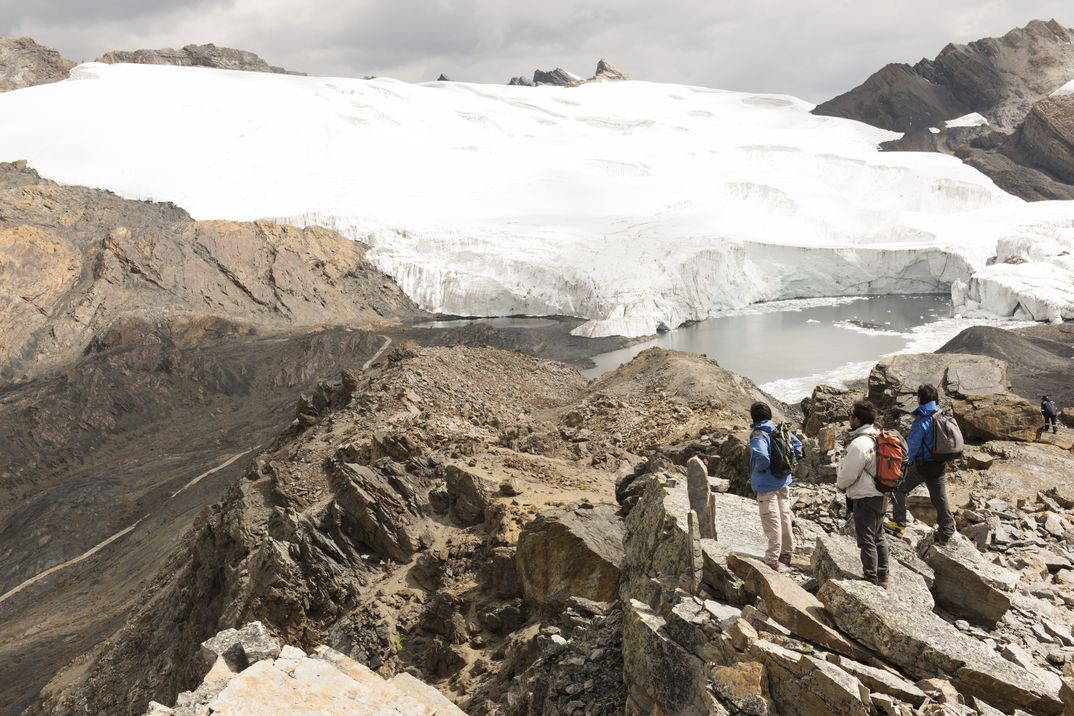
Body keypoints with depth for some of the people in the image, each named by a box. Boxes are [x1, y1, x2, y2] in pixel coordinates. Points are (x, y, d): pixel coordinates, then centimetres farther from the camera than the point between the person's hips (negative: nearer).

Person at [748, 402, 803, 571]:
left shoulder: (758, 436, -21)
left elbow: (762, 458, -35)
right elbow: (797, 445, 12)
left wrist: (757, 469, -14)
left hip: (767, 486, -8)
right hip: (784, 483, 8)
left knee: (772, 524, 0)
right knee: (785, 519, 19)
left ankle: (772, 561, 8)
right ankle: (786, 554, 33)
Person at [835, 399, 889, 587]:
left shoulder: (859, 444, -25)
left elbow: (848, 473, -19)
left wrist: (840, 485, 4)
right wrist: (844, 484, 16)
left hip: (865, 498, -9)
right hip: (880, 494, 9)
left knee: (866, 540, 2)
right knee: (878, 536, 19)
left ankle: (870, 579, 9)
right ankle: (882, 576, 28)